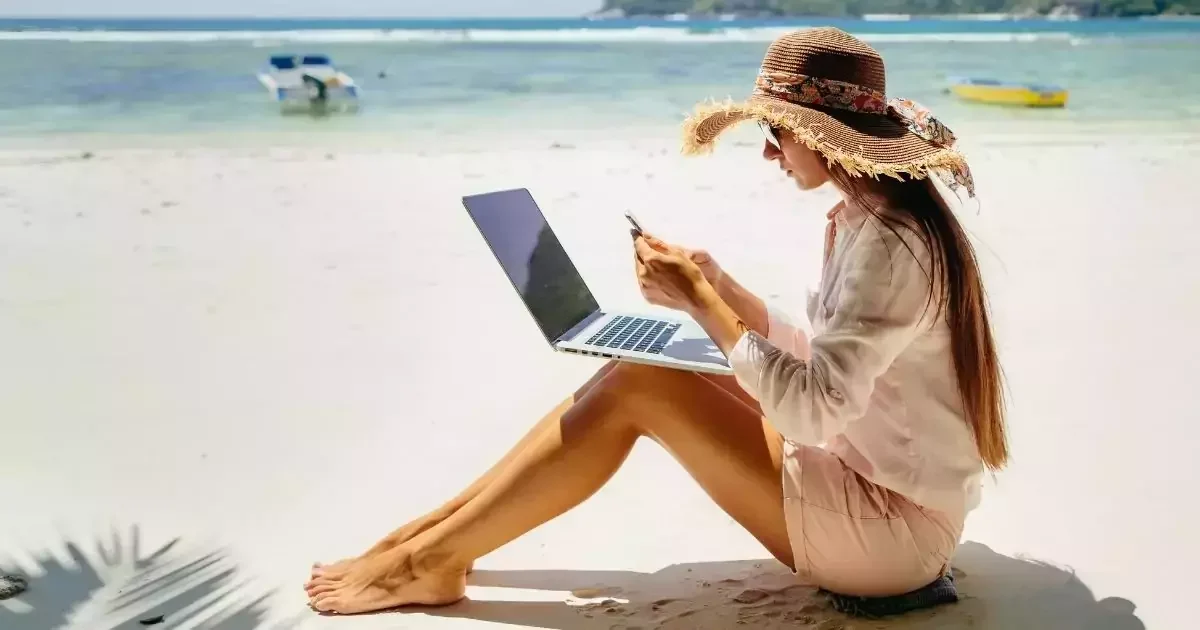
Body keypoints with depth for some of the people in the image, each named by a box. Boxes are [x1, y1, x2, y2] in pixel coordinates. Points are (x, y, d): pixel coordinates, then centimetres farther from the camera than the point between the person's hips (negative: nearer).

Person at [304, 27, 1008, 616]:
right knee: (650, 367, 1)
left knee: (634, 386, -17)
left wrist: (701, 302, -20)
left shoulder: (891, 245, -23)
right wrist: (723, 290, 2)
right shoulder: (865, 218, 9)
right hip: (873, 482, 9)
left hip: (893, 529, -9)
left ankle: (431, 562, -4)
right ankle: (441, 527, 6)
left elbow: (811, 409, -27)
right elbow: (822, 363, 13)